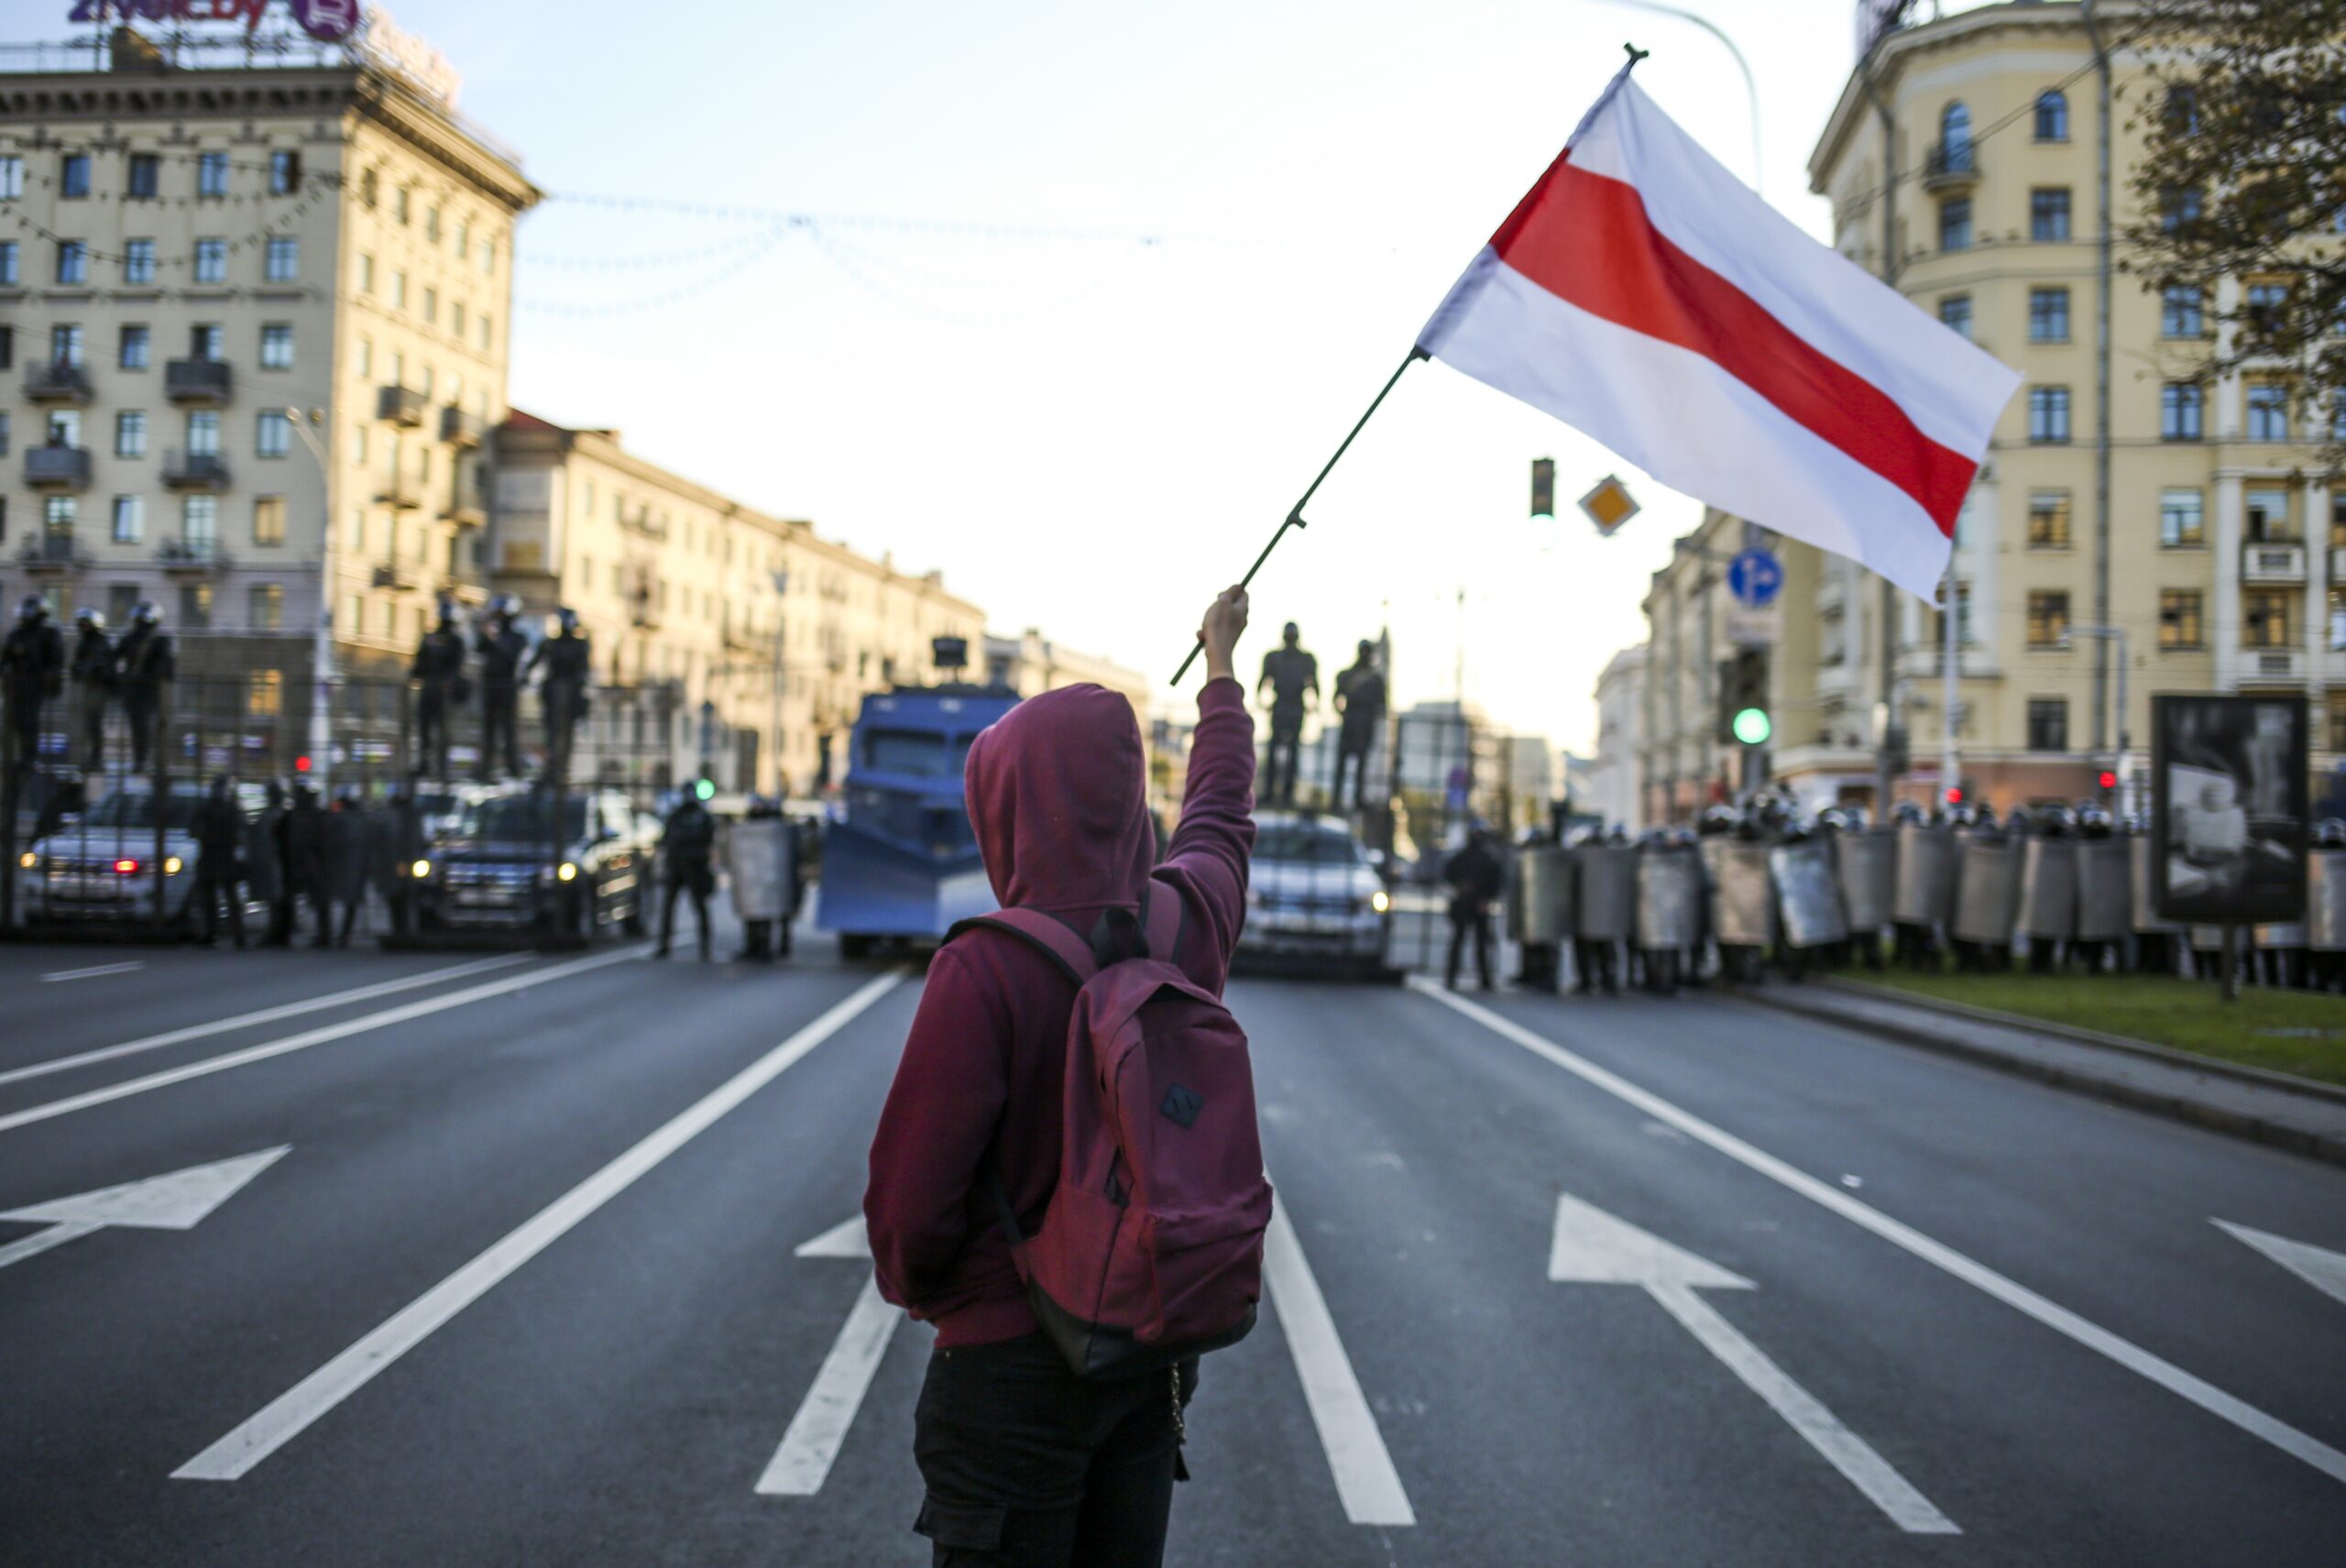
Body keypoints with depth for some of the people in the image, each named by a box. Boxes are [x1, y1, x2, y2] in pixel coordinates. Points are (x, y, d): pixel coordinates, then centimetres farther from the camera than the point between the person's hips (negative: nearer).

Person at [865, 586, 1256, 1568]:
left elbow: (912, 1187, -19)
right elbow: (1220, 812, 18)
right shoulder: (1190, 920, -5)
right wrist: (1220, 668, 35)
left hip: (1014, 1363, -6)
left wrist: (916, 1289, 4)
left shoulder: (985, 969, -23)